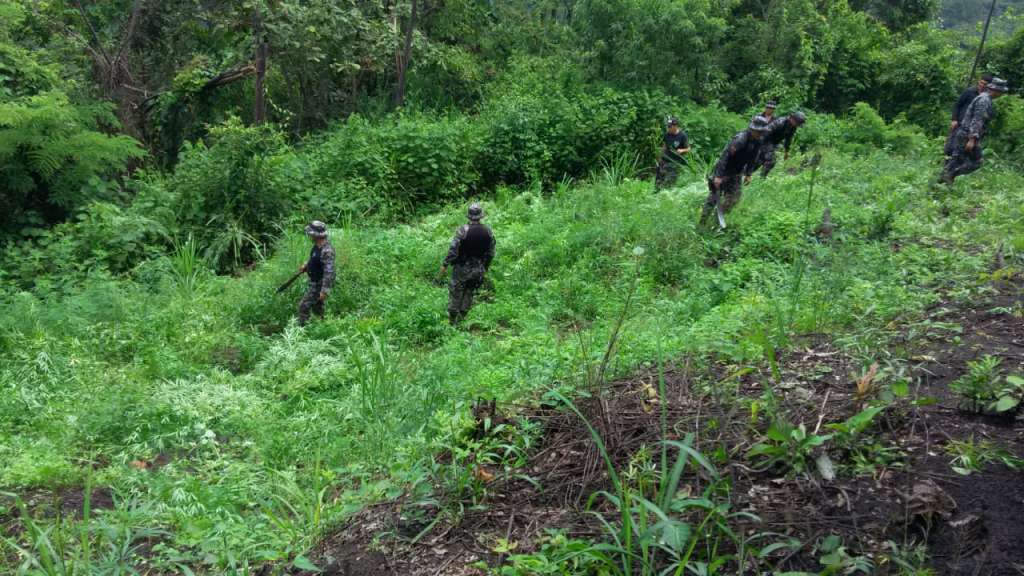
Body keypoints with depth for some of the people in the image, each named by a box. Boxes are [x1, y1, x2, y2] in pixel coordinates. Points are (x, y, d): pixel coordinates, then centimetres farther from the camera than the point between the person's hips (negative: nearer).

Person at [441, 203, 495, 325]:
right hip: (478, 270, 4)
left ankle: (452, 321, 19)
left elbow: (453, 250, -20)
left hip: (462, 269, -4)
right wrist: (485, 267, 16)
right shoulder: (488, 232, -6)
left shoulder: (463, 230, -20)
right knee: (469, 294, 18)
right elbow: (491, 253, 2)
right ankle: (461, 319, 27)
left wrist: (444, 265, -9)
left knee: (455, 293, 11)